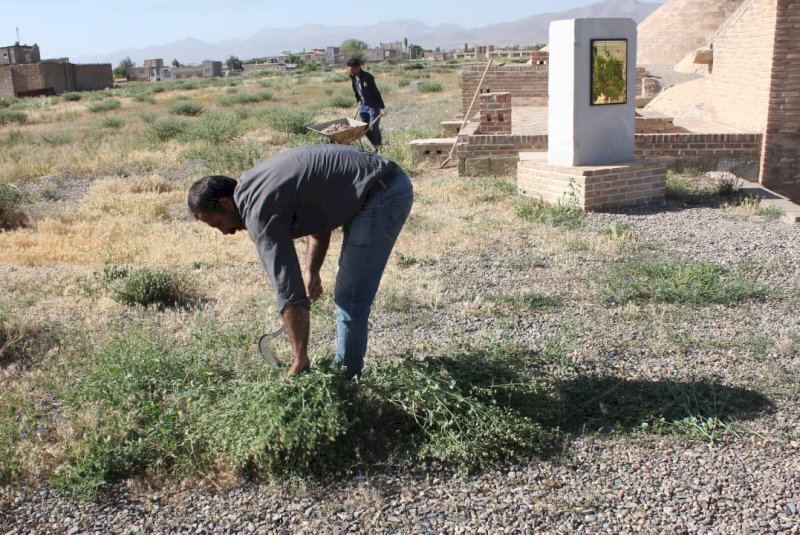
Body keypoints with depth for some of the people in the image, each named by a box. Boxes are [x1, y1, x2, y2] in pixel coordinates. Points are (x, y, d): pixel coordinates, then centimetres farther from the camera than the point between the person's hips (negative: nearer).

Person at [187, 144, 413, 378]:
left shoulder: (260, 214, -17)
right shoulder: (256, 183, 12)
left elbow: (290, 292, -18)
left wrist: (300, 361, -11)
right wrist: (311, 270, 13)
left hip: (381, 196, -10)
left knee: (350, 298, -5)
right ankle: (343, 369, 28)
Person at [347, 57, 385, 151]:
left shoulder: (368, 77, -23)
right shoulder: (352, 77, -3)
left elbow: (376, 92, -20)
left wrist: (382, 107, -18)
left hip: (373, 106, -7)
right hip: (363, 105, 7)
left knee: (373, 128, -6)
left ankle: (379, 146, 12)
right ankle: (375, 147, 21)